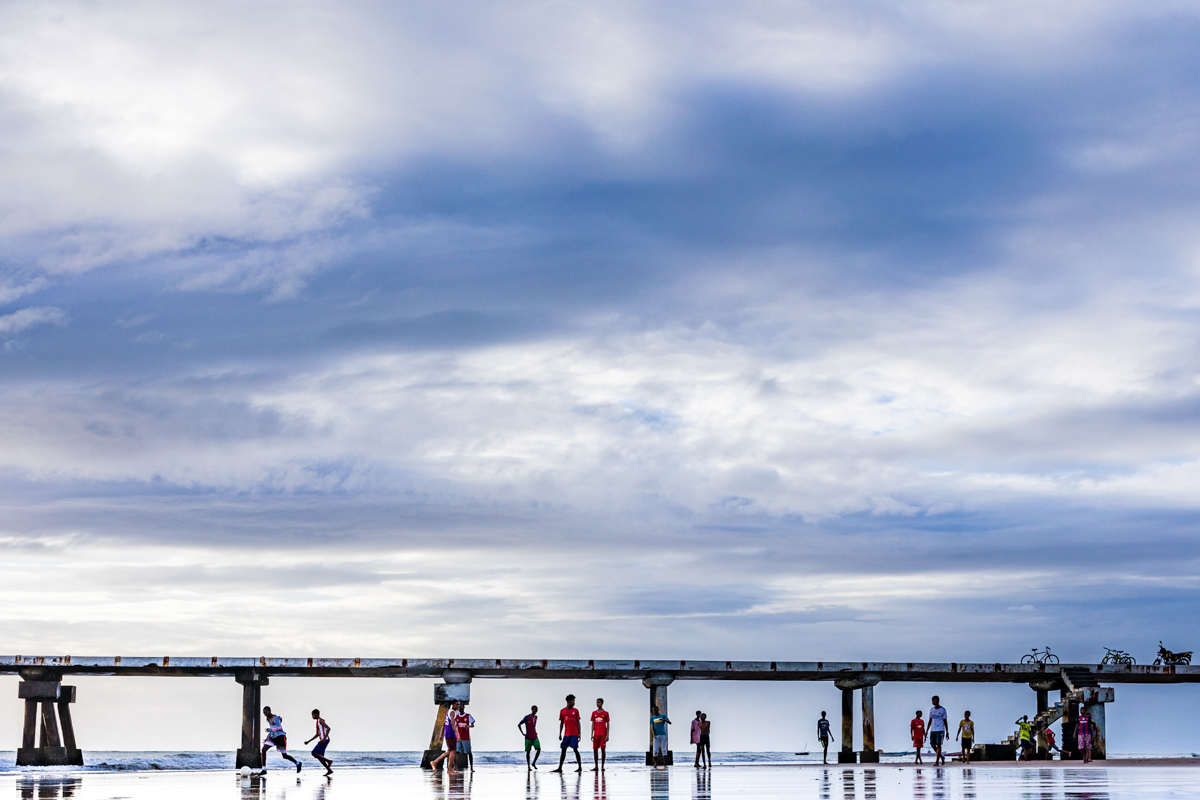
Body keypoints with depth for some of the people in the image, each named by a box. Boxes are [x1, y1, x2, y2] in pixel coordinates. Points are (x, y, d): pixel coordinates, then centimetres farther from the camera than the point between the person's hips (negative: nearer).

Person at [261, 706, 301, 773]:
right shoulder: (268, 719, 10)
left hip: (280, 737, -7)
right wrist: (267, 738, 20)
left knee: (284, 755, 2)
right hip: (272, 737, 7)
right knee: (263, 749, -14)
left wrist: (270, 729, -32)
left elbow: (279, 727, -28)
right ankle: (264, 769, -12)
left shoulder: (275, 718, -15)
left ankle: (297, 763, 27)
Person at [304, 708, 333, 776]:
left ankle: (329, 761, -12)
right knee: (319, 757, 6)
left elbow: (328, 728, -21)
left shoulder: (320, 720, -8)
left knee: (314, 753, -13)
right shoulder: (318, 722, 23)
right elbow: (317, 734, 30)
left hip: (325, 740, -10)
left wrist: (324, 738, -30)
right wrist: (308, 741, 27)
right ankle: (329, 770, 5)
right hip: (322, 741, 10)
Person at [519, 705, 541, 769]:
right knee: (528, 751, 1)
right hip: (528, 738, -5)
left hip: (535, 737, 5)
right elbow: (519, 725, -5)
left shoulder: (536, 717, 8)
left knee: (539, 749, -10)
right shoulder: (526, 717, -9)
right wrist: (523, 733, -9)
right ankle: (528, 766, 9)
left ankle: (533, 763, 4)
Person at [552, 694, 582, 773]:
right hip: (566, 734, 3)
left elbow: (578, 722, 4)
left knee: (575, 749, -5)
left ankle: (580, 767, 2)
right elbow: (561, 723, 12)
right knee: (563, 750, 2)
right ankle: (560, 768, 5)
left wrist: (579, 734, -1)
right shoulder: (562, 711, 8)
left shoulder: (575, 711, 3)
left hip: (574, 734, -3)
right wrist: (560, 734, 7)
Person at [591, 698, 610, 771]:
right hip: (596, 735, 3)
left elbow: (607, 725, 1)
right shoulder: (594, 713, 10)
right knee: (595, 749, 0)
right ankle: (596, 766, 7)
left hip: (603, 734, -3)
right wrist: (592, 734, 3)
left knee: (603, 749, -4)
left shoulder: (605, 713, 1)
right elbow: (593, 724, 11)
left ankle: (602, 766, 1)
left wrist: (607, 735, -7)